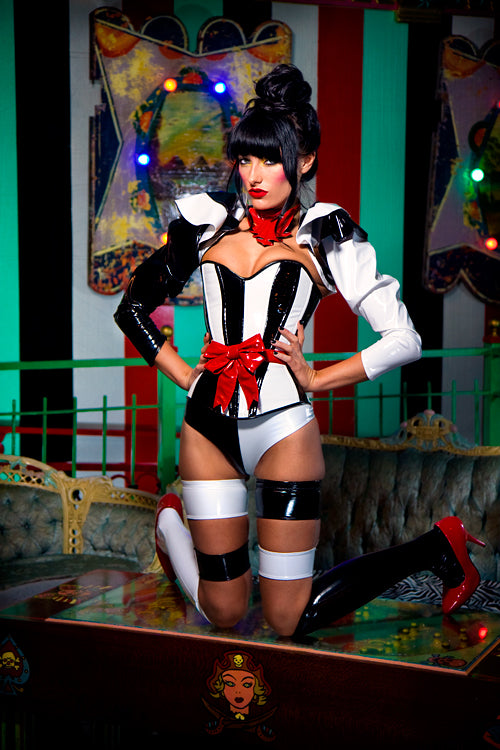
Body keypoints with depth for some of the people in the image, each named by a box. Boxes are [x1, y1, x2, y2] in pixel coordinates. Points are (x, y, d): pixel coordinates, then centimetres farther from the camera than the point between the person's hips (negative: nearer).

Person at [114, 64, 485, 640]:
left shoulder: (324, 236, -1)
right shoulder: (209, 221, 7)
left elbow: (404, 340, -4)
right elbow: (133, 307, 17)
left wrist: (314, 379, -4)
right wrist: (186, 376, 8)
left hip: (283, 425, -3)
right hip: (208, 423, 3)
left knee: (290, 623, 0)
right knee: (223, 614, 7)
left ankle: (435, 548, 21)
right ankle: (171, 521, 39)